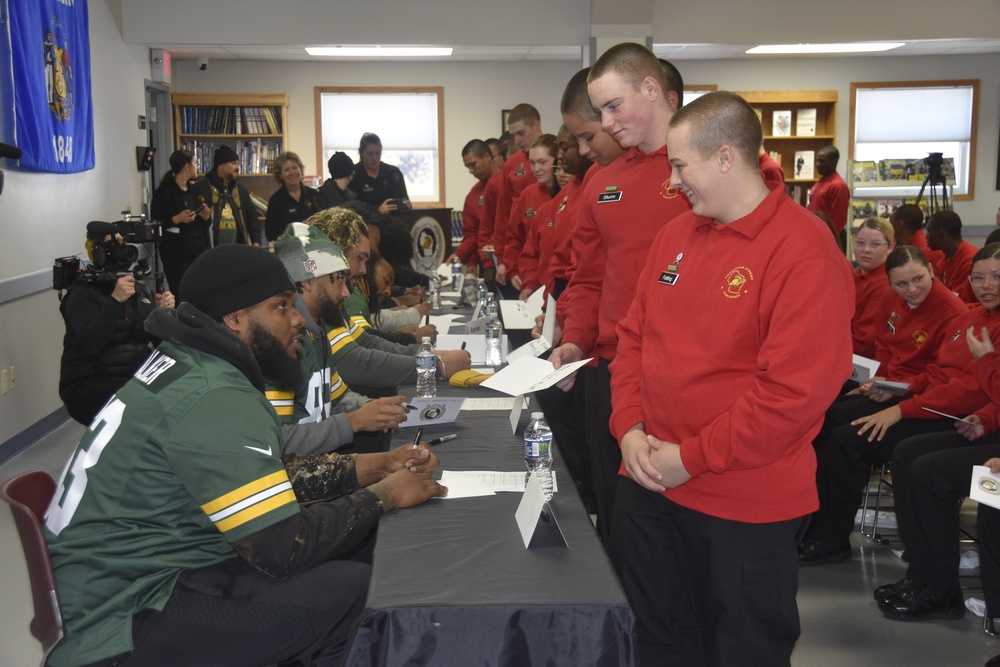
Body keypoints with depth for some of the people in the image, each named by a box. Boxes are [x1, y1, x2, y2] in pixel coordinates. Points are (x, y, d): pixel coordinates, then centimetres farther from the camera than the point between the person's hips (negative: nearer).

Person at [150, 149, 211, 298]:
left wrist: (206, 216, -1)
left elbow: (205, 224, 21)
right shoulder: (164, 192, -5)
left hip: (198, 252, 6)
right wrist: (177, 219, -21)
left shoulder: (193, 192, 15)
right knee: (180, 296, -7)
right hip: (176, 255, -6)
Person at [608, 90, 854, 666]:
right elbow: (634, 336, 11)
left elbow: (796, 390, -22)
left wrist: (691, 458, -18)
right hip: (649, 488, 7)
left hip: (745, 510, -6)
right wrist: (630, 429, -3)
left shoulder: (804, 251, -17)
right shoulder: (676, 234, 6)